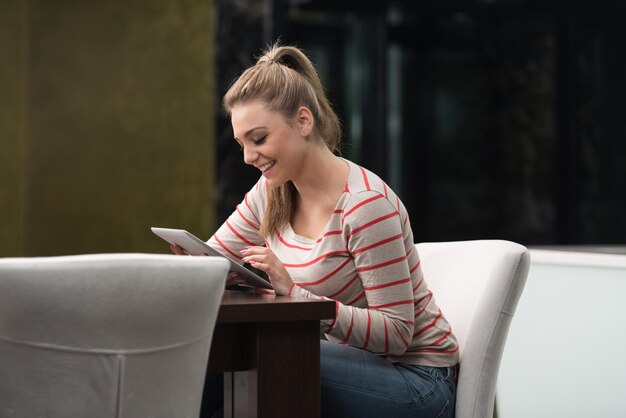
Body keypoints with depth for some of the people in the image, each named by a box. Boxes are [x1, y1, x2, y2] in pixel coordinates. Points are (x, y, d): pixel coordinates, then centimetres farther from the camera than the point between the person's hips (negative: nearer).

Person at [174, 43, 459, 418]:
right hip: (353, 361, 7)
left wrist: (295, 293, -32)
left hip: (416, 377, -7)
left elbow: (396, 333, -22)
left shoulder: (365, 204, -21)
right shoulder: (271, 193, 2)